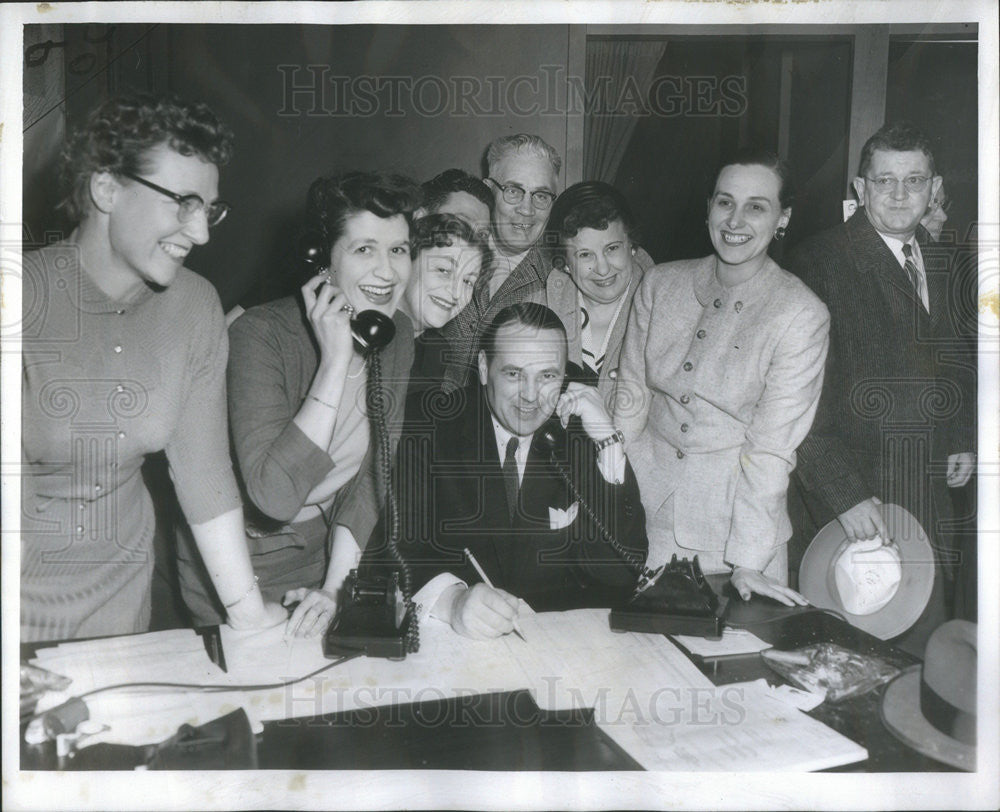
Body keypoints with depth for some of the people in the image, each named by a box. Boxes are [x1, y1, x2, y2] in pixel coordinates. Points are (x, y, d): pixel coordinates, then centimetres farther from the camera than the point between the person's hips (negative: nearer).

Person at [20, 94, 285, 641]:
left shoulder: (196, 308, -8)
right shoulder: (29, 298, -20)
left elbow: (203, 467, -6)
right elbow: (12, 485, -23)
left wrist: (248, 611, -8)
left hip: (120, 580, 4)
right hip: (24, 592, -3)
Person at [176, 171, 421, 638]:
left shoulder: (396, 335, -7)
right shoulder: (261, 334, -26)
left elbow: (374, 472, -7)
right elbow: (275, 496, -36)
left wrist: (334, 586, -16)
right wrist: (335, 361, -36)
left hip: (322, 551, 5)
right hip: (234, 559, -5)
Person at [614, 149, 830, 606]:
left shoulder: (801, 315, -11)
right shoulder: (660, 284, 0)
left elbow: (771, 447, -13)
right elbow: (630, 394, 3)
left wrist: (747, 563, -17)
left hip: (737, 516, -2)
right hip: (647, 515, 3)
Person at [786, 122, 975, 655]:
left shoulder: (939, 261, 12)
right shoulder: (820, 262, -12)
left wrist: (962, 439, 13)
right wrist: (842, 492, -21)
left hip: (927, 492, 7)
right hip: (854, 497, -7)